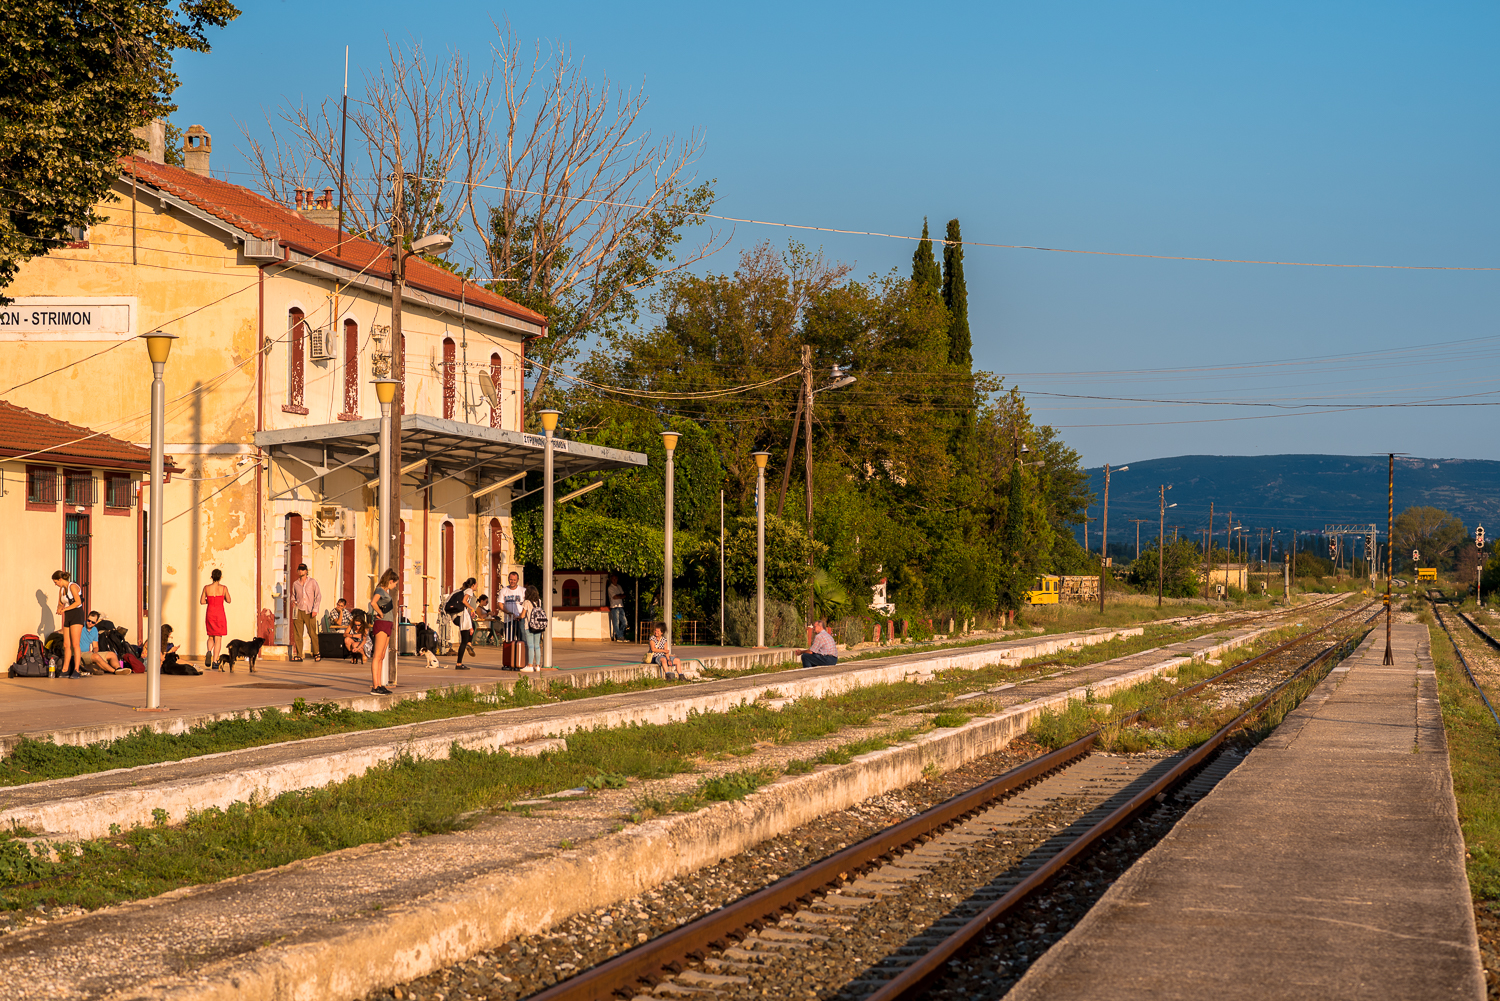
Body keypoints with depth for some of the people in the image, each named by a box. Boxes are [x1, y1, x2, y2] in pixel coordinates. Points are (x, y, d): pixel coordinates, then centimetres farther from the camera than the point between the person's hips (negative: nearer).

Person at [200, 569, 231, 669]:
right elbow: (228, 601, 5)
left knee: (211, 637, 18)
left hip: (210, 614, 2)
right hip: (220, 614, -2)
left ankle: (209, 652, -12)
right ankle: (215, 661, -3)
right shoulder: (223, 588, -7)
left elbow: (202, 601, 2)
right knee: (218, 638, 3)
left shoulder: (206, 588, -3)